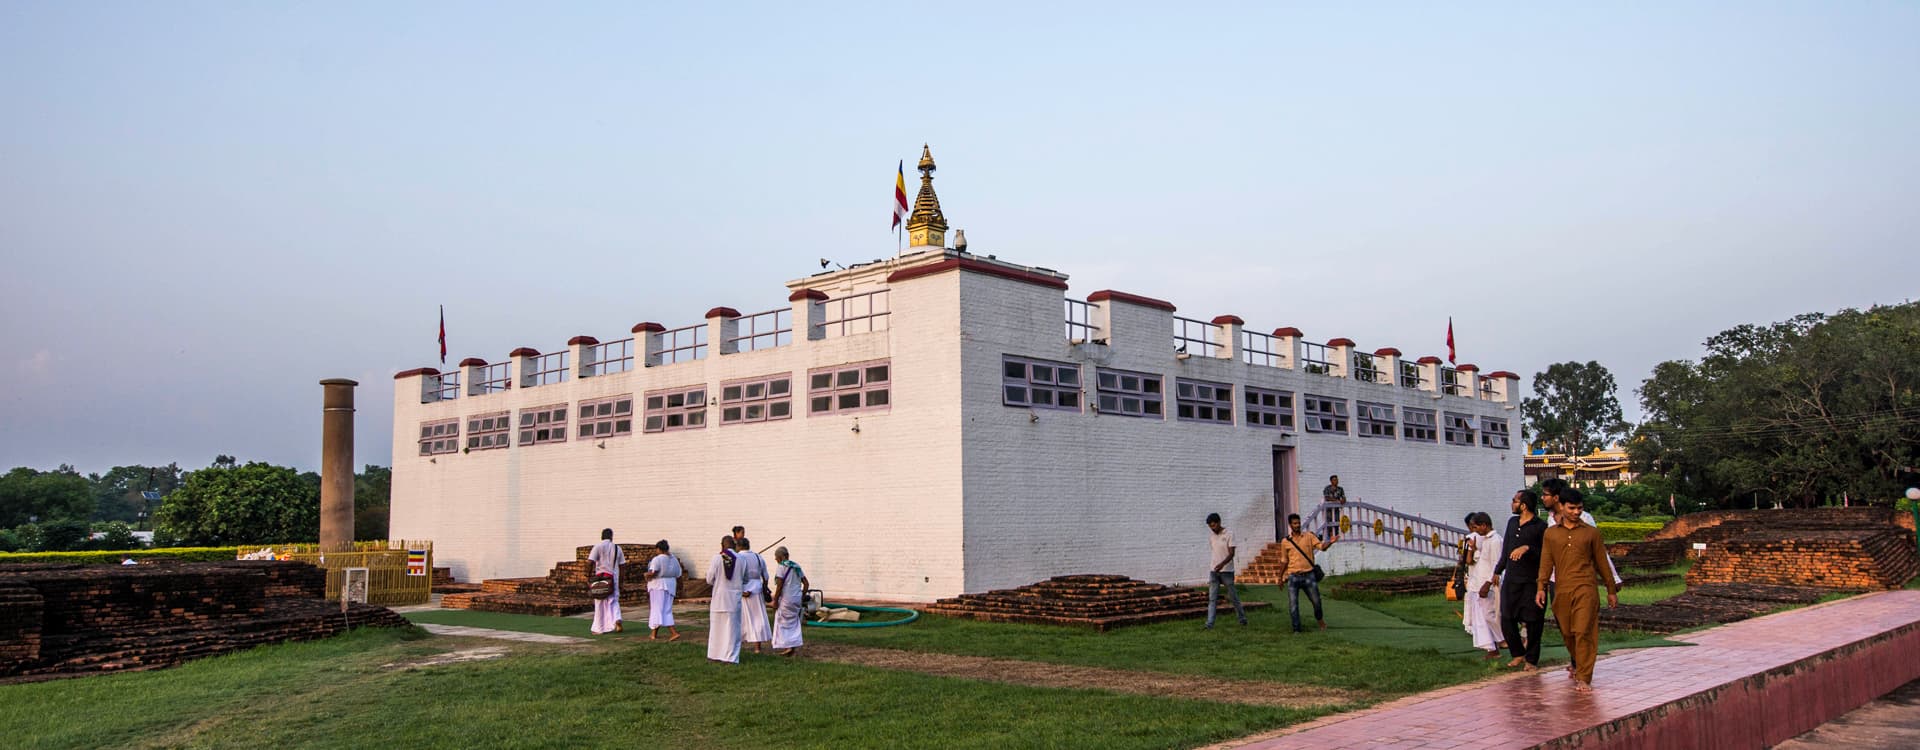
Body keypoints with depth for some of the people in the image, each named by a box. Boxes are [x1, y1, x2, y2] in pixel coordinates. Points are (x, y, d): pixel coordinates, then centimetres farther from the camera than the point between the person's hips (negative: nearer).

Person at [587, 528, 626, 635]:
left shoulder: (598, 547, -6)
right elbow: (622, 566, 7)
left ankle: (599, 628, 12)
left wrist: (587, 557, 6)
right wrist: (621, 582, 13)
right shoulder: (617, 548, 6)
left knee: (600, 604, 7)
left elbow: (590, 562, -17)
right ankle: (617, 620, -14)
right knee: (613, 601, 12)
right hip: (614, 578, 2)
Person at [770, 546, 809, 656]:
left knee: (783, 622, 4)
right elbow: (806, 583, 10)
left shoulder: (782, 566, -11)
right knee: (794, 623, 14)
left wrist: (775, 600, -11)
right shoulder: (796, 567, 11)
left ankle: (786, 646, 0)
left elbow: (779, 585, -16)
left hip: (786, 599, -7)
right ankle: (795, 645, 11)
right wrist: (803, 597, 16)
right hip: (797, 599, 7)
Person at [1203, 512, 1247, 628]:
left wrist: (1222, 564, -30)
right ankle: (1209, 623, -9)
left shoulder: (1229, 534, -8)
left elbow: (1231, 553, -14)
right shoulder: (1211, 537, 9)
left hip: (1226, 571, -4)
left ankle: (1242, 618, 23)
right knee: (1212, 598, -4)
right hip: (1214, 571, 5)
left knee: (1233, 596, 6)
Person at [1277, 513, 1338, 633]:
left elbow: (1321, 546, -9)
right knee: (1293, 604, -4)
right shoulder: (1286, 542, 5)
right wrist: (1281, 577, 14)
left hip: (1308, 575, 0)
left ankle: (1319, 619, 36)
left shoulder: (1309, 536, 3)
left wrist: (1330, 542, -29)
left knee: (1316, 601, 6)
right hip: (1293, 576, 0)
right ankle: (1296, 629, 5)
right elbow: (1284, 561, 13)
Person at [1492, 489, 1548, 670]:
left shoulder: (1540, 527, -10)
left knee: (1532, 622, 2)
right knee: (1506, 620, 5)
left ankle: (1531, 659, 15)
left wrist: (1527, 548, -26)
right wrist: (1498, 570, 28)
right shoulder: (1512, 522, 12)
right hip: (1511, 579, 6)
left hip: (1531, 581, -6)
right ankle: (1518, 654, 22)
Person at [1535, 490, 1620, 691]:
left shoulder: (1591, 533, 6)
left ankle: (1584, 678, -8)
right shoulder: (1550, 534, 9)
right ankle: (1577, 664, 36)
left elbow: (1601, 562, 10)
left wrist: (1611, 590, 13)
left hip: (1585, 589, -2)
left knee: (1583, 632, -11)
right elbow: (1546, 563, 7)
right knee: (1567, 633, 11)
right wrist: (1541, 588, -4)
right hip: (1561, 591, 2)